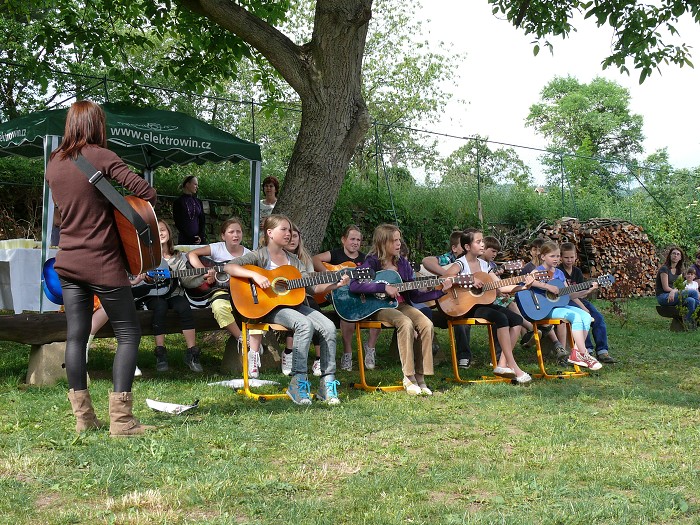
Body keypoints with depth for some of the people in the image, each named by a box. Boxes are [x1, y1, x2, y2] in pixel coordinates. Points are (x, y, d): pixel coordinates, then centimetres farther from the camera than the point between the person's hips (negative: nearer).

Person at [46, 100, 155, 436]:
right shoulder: (100, 157, -11)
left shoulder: (54, 163, 8)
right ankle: (121, 420, -5)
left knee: (76, 336, 8)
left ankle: (83, 417, 11)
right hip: (102, 263, -6)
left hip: (68, 263, 6)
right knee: (129, 333, 1)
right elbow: (146, 192, -17)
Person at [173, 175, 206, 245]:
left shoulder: (198, 202, 14)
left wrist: (201, 236, -6)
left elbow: (203, 221, 12)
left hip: (199, 240, 3)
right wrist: (190, 239, -11)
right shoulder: (178, 202, 2)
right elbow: (178, 222, -2)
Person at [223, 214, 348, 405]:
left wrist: (336, 284, -1)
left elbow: (312, 287, 13)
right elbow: (229, 267, -12)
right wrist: (255, 275, -25)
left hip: (293, 304, 6)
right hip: (269, 307, -6)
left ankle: (327, 383, -14)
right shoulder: (260, 256, 1)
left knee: (329, 327, -18)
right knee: (305, 325, -33)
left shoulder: (293, 259, 19)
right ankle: (298, 382, -26)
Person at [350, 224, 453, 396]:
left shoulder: (402, 263, 12)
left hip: (401, 305, 6)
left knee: (426, 324, -22)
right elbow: (353, 285, -23)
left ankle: (420, 378, -17)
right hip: (378, 307, -6)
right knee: (406, 323, -34)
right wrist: (384, 288, -25)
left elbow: (415, 296, 12)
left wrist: (441, 291, 3)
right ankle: (409, 377, -25)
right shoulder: (372, 262, -6)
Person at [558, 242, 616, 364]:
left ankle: (602, 351, -14)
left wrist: (589, 290, -15)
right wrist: (583, 308, -21)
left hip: (578, 300, 7)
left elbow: (581, 293, 8)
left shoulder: (577, 271, 12)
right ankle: (587, 349, -24)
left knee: (598, 317, -13)